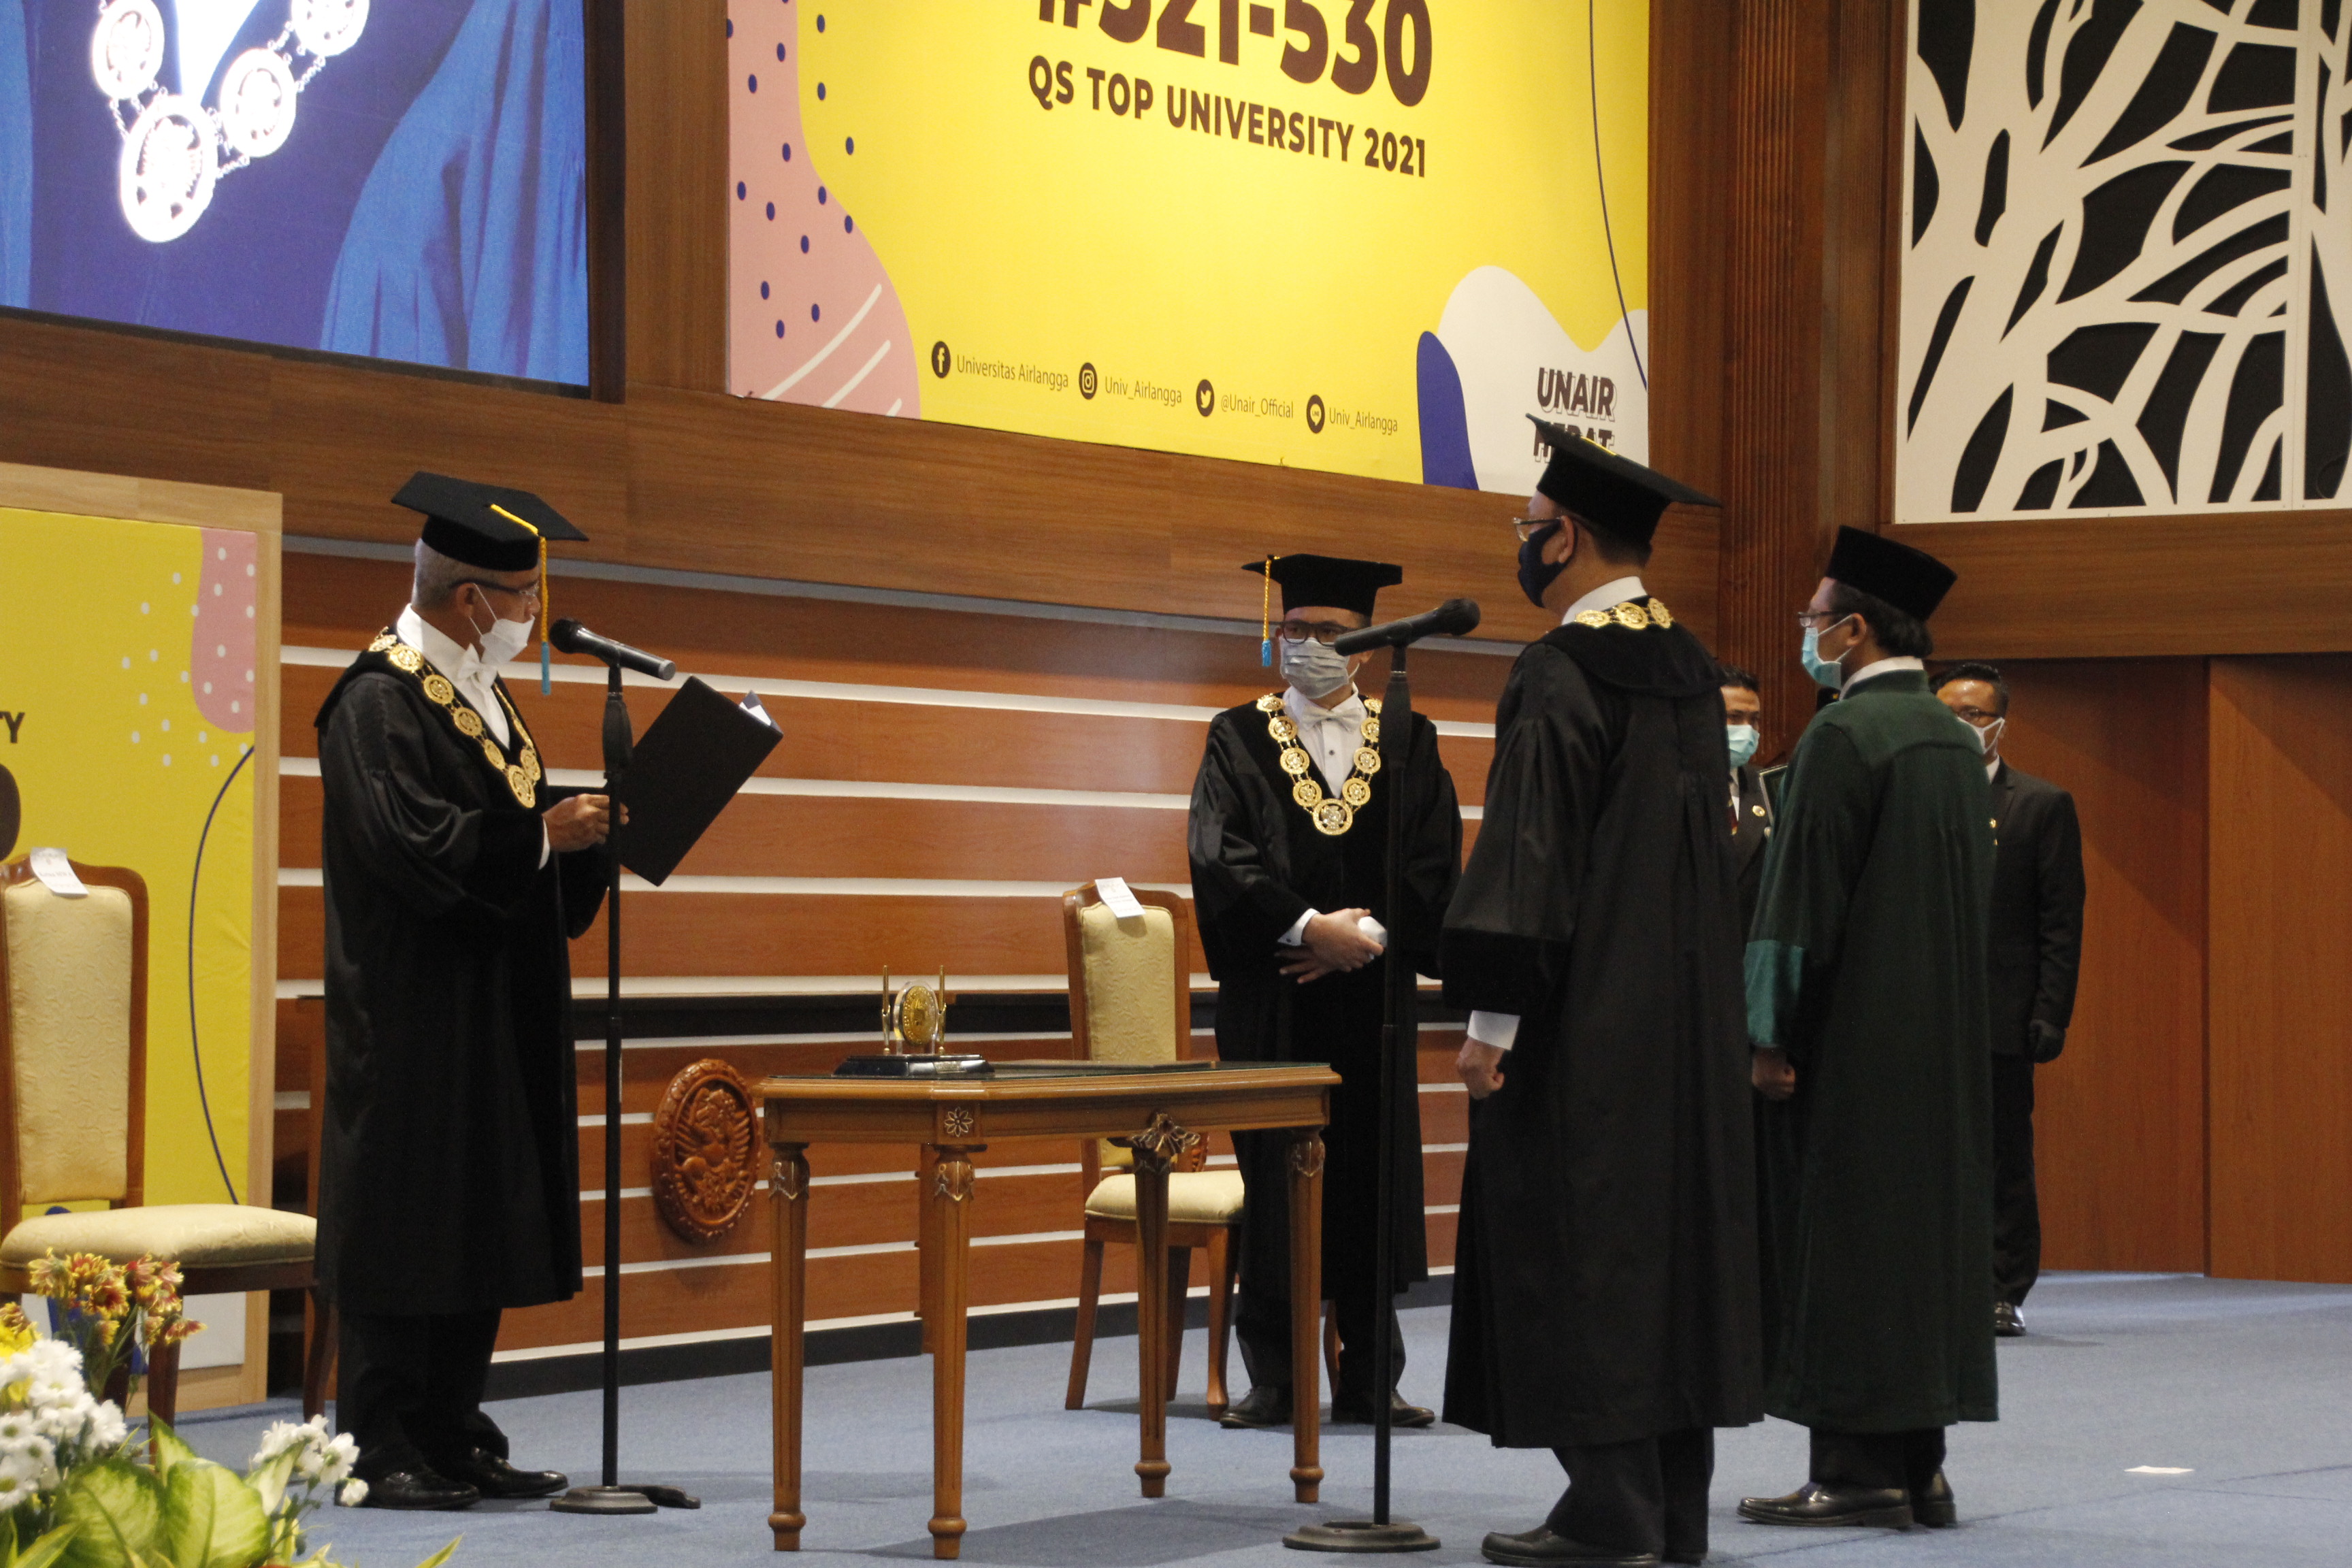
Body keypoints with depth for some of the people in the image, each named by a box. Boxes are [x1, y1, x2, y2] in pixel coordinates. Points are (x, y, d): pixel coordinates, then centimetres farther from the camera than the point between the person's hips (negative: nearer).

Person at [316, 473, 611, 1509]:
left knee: (481, 1221, 10)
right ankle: (383, 1450, -2)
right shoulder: (378, 701, -13)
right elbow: (410, 846, -23)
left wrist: (579, 825, 2)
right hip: (413, 1013, -9)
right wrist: (544, 835, -23)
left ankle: (452, 1437, 17)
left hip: (495, 1015, 9)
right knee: (407, 1219, -6)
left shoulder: (478, 693, 16)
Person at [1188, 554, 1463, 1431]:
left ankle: (1367, 1380, 10)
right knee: (1273, 1184, -1)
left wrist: (1370, 935, -13)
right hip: (1271, 1001, -2)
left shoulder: (1409, 746, 11)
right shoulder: (1238, 741, 6)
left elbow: (1434, 866, 2)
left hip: (1370, 995, 2)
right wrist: (1311, 928, -16)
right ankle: (1272, 1380, 6)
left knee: (1370, 1180, 3)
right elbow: (1221, 861, -6)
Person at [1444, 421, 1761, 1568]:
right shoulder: (1689, 668, 12)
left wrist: (1491, 1020, -18)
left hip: (1585, 1021, -8)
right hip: (1687, 1022, 8)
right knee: (1672, 1220, 10)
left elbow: (1530, 852, -19)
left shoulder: (1561, 674, -14)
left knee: (1574, 1243, -3)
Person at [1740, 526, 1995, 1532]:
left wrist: (1772, 1034, -13)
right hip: (1944, 1034, 9)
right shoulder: (1957, 740, 13)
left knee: (1842, 1237, -4)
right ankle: (1918, 1467, 14)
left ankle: (1859, 1472, -4)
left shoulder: (1843, 734, -14)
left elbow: (1804, 895, -16)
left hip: (1853, 1035, -9)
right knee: (1925, 1222, 10)